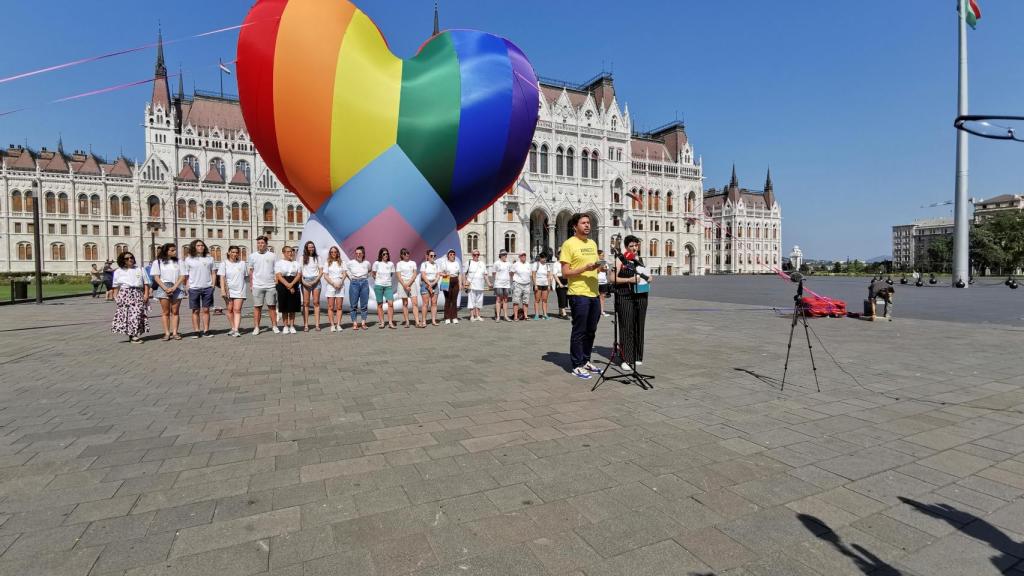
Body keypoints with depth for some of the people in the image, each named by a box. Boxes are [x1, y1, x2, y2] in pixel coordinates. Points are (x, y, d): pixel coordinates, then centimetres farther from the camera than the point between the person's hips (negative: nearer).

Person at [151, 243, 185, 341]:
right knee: (165, 312, 0)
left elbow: (182, 276, 2)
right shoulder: (157, 262, 6)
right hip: (163, 288, -1)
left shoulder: (178, 262, 10)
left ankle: (175, 332, 3)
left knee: (175, 312, 2)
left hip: (176, 289, 2)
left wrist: (174, 288, -10)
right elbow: (156, 277, 0)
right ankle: (167, 333, 1)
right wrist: (165, 289, -12)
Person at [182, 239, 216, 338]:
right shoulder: (188, 260, 3)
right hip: (194, 288, -1)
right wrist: (187, 287, -3)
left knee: (206, 310, 4)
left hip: (207, 288, 1)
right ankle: (196, 331, 10)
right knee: (195, 311, 5)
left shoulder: (209, 258, 8)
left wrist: (213, 284, 3)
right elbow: (186, 275, 4)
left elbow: (212, 272, 12)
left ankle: (206, 330, 9)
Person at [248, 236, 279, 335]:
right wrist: (251, 284, 7)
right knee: (257, 307, 3)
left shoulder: (272, 255, 5)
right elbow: (251, 271, 12)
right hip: (257, 286, 0)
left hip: (271, 285, 0)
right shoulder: (252, 256, 7)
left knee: (272, 306, 4)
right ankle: (256, 327, 8)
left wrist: (277, 281, 0)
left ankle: (274, 326, 11)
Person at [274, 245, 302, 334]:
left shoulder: (296, 263, 12)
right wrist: (288, 286, -17)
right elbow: (279, 276, -7)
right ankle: (285, 326, 8)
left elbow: (299, 275, 0)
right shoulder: (278, 263, 4)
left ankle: (292, 326, 11)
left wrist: (291, 284, -16)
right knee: (284, 309, 1)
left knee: (292, 308, 4)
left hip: (294, 287, 2)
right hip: (283, 287, -2)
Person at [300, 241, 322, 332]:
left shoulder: (317, 257, 11)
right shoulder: (302, 258, 8)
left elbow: (321, 271, 7)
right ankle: (305, 325, -2)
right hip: (305, 281, -1)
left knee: (316, 303, -1)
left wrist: (316, 280, -7)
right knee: (306, 303, -2)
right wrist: (303, 281, -8)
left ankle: (317, 324, -1)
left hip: (316, 281, 1)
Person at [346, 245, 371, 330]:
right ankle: (354, 323, 3)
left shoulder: (367, 263, 5)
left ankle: (363, 323, 9)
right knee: (353, 305, -1)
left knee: (364, 304, 3)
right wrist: (351, 277, 6)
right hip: (354, 283, -1)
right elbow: (346, 270, 16)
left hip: (364, 283, 1)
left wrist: (365, 277, 10)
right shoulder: (350, 263, 0)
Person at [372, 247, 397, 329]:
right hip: (378, 285, -2)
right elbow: (373, 274, 11)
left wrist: (388, 280, 11)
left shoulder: (391, 264, 5)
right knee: (380, 304, 3)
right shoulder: (377, 263, -1)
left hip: (388, 286, 2)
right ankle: (381, 322, 8)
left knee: (391, 303, -9)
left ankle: (390, 322, -5)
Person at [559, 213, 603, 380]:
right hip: (579, 294, -7)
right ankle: (577, 366, 11)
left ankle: (586, 361, 29)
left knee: (591, 331, 15)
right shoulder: (569, 244, -8)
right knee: (579, 332, 1)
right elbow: (565, 273, -11)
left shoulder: (593, 243, 15)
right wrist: (585, 268, -22)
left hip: (594, 294, 7)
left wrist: (600, 266, 1)